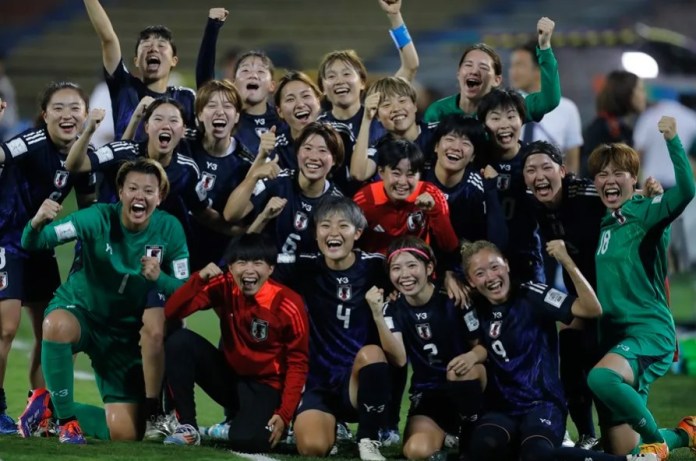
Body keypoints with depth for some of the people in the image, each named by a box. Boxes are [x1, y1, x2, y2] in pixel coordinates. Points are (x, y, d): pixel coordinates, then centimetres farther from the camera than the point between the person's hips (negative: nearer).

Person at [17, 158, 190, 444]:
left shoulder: (169, 229, -13)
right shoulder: (99, 218, -20)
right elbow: (33, 244, -24)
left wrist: (159, 278, -30)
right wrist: (37, 224, -47)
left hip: (125, 333, 3)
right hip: (79, 312, -3)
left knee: (124, 434, -5)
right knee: (57, 324, -42)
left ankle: (51, 406, 21)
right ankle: (66, 419, -22)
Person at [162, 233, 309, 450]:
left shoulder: (288, 305, -18)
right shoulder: (224, 288, -9)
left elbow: (297, 363, -12)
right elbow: (172, 311, -13)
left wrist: (284, 415, -19)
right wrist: (199, 279, -28)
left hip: (265, 387, -4)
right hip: (228, 375, 4)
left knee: (246, 441, -33)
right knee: (180, 340, -21)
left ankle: (264, 422, 6)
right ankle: (187, 426, -13)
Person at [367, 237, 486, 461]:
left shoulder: (454, 300, -10)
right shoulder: (394, 310, -1)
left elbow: (484, 345, -5)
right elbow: (399, 359, -17)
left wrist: (472, 356, -29)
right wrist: (377, 315, -28)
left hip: (466, 388, -1)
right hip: (427, 392, 1)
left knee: (463, 369, -37)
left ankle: (472, 433, -11)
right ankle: (447, 434, 6)